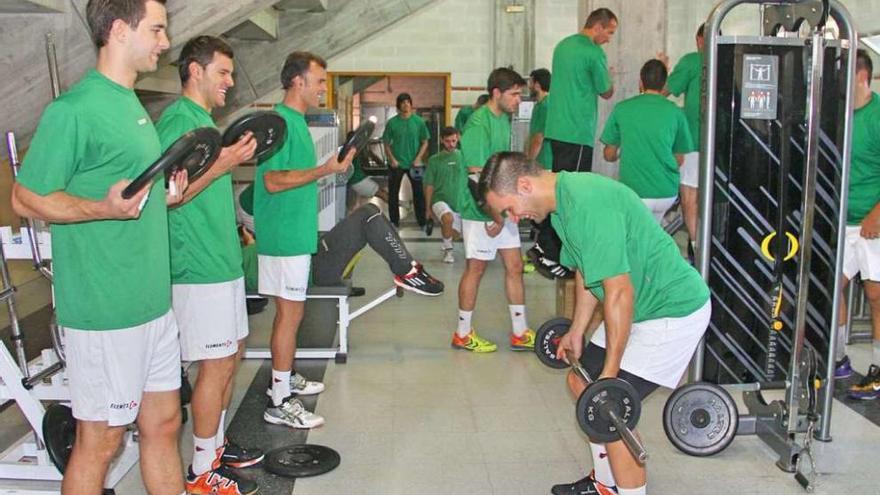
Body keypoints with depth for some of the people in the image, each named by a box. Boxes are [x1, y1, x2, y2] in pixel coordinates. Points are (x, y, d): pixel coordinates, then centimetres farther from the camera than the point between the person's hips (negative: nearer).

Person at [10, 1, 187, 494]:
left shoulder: (131, 104, 14)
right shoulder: (74, 109, -13)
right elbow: (28, 199, -12)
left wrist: (165, 196, 10)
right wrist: (104, 208, -26)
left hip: (154, 301, 9)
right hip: (106, 309, -8)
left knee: (163, 424, 16)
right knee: (101, 439, 5)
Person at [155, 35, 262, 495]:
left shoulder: (203, 118, 17)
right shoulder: (178, 119, -14)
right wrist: (222, 165, -26)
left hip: (223, 259, 10)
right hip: (200, 267, -10)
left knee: (230, 356, 16)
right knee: (216, 365, -3)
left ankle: (216, 444, 30)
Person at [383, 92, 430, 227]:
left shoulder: (419, 121, -2)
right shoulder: (392, 122, -2)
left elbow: (425, 142, 2)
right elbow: (387, 144, 3)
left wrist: (418, 159, -9)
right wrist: (392, 159, -9)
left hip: (414, 164, 0)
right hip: (396, 164, 1)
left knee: (419, 193, 2)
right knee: (393, 194, 6)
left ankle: (422, 221, 12)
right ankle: (394, 222, 18)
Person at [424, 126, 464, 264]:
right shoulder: (434, 160, -1)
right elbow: (429, 185, 3)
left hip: (460, 202, 3)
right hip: (440, 199, -3)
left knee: (455, 233, 10)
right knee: (448, 218, -33)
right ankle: (448, 249, -10)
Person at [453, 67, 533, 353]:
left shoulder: (505, 119, 9)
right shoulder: (478, 124, -18)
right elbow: (477, 176, -21)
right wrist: (494, 217, -19)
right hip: (480, 211, -8)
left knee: (515, 266, 10)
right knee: (476, 268, 2)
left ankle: (520, 333, 20)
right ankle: (463, 335, 18)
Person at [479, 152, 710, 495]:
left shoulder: (586, 205, -28)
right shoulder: (563, 201, 3)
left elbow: (619, 292, -27)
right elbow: (587, 272, 16)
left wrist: (610, 373, -21)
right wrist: (576, 332, 23)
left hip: (673, 311, -10)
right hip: (641, 307, 10)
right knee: (582, 382, 15)